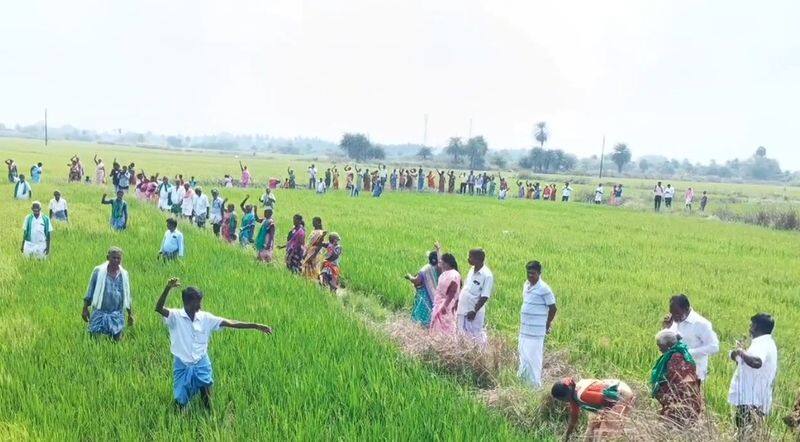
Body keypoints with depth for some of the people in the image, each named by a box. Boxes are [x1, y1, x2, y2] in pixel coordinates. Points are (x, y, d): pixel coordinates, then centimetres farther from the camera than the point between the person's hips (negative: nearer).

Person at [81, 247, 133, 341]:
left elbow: (127, 296, 15)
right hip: (99, 312, -2)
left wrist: (130, 314, 15)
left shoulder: (124, 274, 6)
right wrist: (85, 309, 2)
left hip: (117, 313, 2)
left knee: (117, 339, -2)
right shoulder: (99, 271, -2)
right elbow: (90, 291, 5)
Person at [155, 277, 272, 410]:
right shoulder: (176, 316, -11)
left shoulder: (205, 318, -2)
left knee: (207, 401, 7)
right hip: (182, 366, -2)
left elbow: (231, 323, -3)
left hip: (202, 365, 2)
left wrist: (256, 326, -8)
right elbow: (158, 308, -30)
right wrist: (168, 288, -47)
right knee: (180, 401, 7)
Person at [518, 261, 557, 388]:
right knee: (523, 355, 15)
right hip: (524, 329, 8)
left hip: (536, 331, -8)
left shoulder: (544, 289, -14)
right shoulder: (526, 285, 9)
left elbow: (553, 308, -10)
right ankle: (523, 380, 27)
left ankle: (535, 385, 6)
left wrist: (547, 325, -2)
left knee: (534, 357, -3)